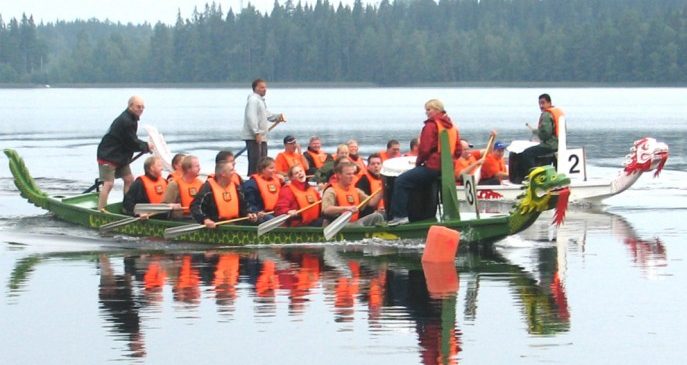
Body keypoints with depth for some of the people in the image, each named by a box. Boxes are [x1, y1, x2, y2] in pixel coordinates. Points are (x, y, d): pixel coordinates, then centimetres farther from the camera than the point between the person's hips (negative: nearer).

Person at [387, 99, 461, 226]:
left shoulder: (431, 125, -9)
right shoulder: (452, 127, 16)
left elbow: (424, 149, -15)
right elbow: (458, 151, 15)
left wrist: (418, 162, 0)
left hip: (433, 167, -9)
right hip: (447, 168, 9)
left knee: (401, 181, -7)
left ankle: (400, 216, -16)